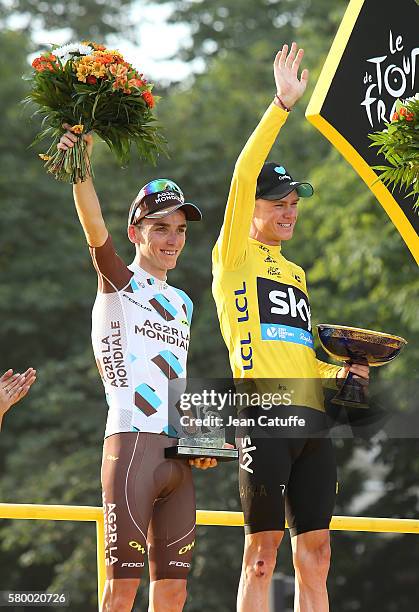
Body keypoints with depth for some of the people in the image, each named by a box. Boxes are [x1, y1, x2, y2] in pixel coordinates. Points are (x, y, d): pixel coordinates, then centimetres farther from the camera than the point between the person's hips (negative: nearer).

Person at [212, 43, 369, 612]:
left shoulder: (297, 274, 26)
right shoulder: (235, 258, 6)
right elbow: (243, 176, -8)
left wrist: (336, 372, 14)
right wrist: (282, 104, -12)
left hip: (312, 416, 7)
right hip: (264, 414, -7)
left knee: (314, 555, 3)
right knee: (262, 553, -8)